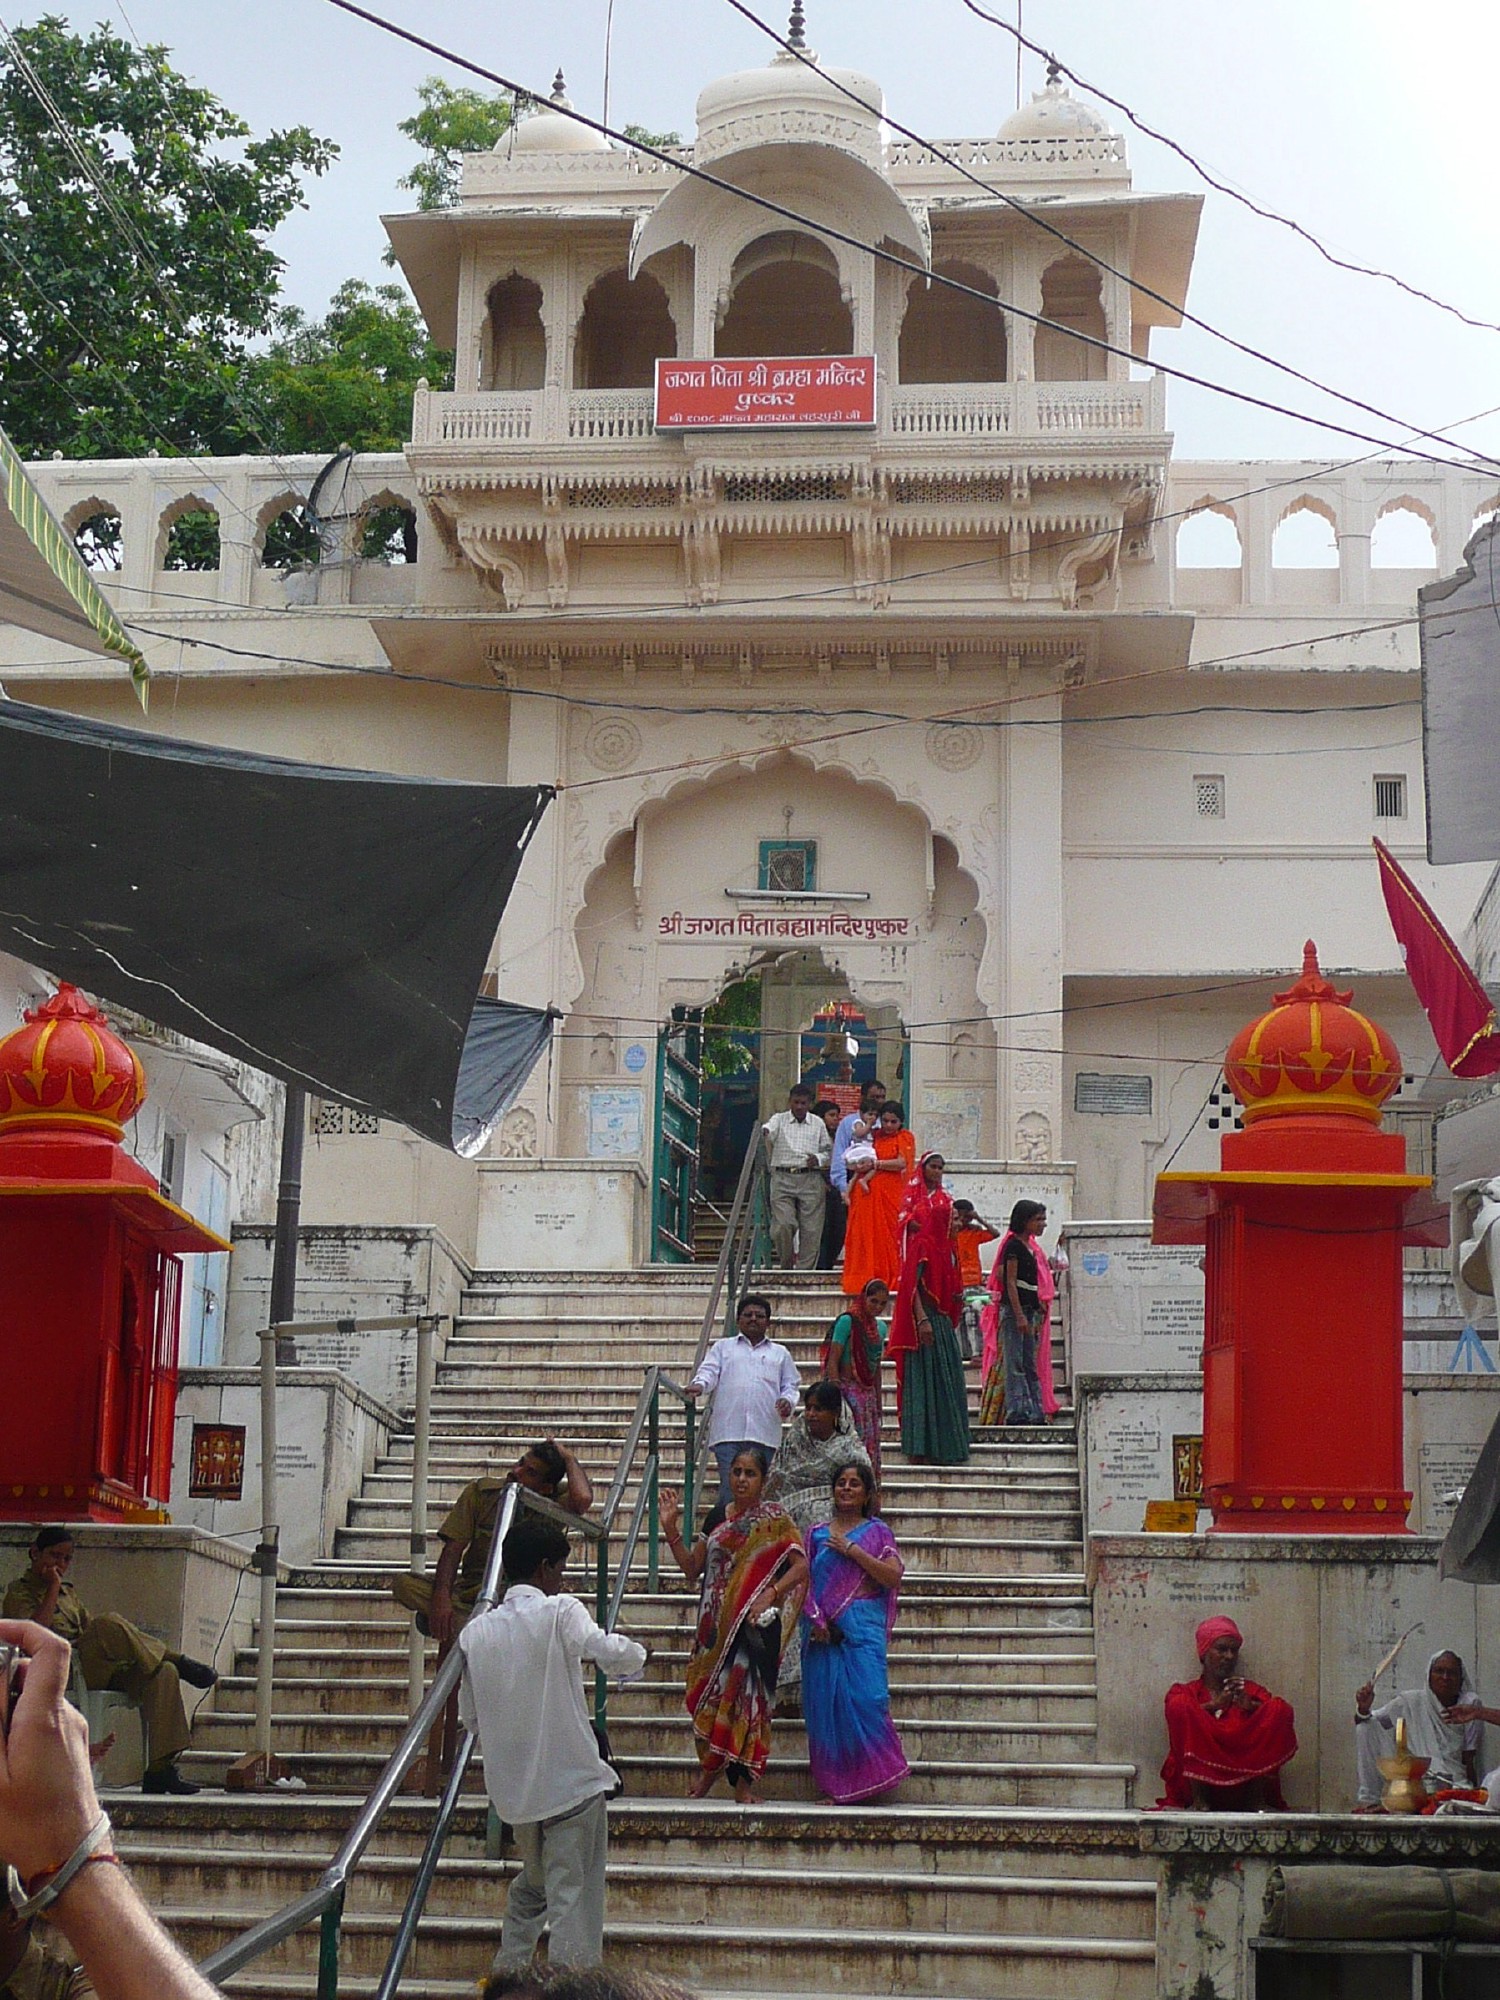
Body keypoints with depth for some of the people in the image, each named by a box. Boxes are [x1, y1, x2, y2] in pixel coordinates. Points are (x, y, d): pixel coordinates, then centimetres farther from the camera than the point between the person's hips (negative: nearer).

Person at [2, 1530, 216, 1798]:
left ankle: (160, 1769, -25)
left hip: (97, 1671, 7)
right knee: (109, 1623, -35)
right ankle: (178, 1661, -17)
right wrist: (53, 1588, -6)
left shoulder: (68, 1592, 32)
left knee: (163, 1672, -19)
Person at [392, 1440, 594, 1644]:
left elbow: (583, 1499, -30)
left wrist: (568, 1458, -13)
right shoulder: (481, 1491, -1)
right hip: (469, 1592, 1)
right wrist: (441, 1598, -23)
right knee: (404, 1585, -23)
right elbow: (454, 1547, -7)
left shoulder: (553, 1501, -6)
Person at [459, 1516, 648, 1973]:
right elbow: (610, 1653, -24)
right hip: (571, 1779, -6)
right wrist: (637, 1651, -3)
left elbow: (470, 1716, 10)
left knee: (532, 1884, 25)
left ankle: (506, 1974, 28)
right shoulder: (560, 1613, -10)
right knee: (573, 1897, -2)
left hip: (513, 1788, 6)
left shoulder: (475, 1631, 5)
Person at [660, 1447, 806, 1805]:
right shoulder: (718, 1517, 13)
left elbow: (801, 1567, -9)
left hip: (754, 1622, -4)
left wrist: (770, 1594, -22)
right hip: (715, 1622, 4)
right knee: (711, 1691, 3)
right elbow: (692, 1569, 14)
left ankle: (744, 1780, -1)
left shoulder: (775, 1519, -1)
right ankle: (711, 1765, 19)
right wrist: (671, 1530, 4)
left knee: (748, 1692, -7)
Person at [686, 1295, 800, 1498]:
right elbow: (709, 1371, 5)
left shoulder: (780, 1353, 22)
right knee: (730, 1485, -10)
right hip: (728, 1431, -1)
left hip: (764, 1433, 1)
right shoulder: (723, 1347, 20)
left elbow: (791, 1385, 18)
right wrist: (699, 1384, -18)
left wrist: (788, 1400, -5)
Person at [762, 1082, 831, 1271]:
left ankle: (805, 1269, 6)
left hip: (810, 1179, 2)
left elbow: (828, 1151, 18)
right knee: (783, 1225, -11)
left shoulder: (818, 1124, 11)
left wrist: (819, 1159, -4)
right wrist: (763, 1132, -40)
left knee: (810, 1229, -2)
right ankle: (785, 1265, 11)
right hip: (783, 1179, -2)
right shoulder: (780, 1120, 6)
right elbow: (769, 1130, -16)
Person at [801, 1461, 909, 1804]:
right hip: (823, 1630, 2)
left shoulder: (877, 1532, 8)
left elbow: (893, 1576, -5)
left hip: (863, 1628, -2)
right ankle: (835, 1783, 4)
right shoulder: (817, 1533, 14)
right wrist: (816, 1619, -6)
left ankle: (870, 1775, -3)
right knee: (826, 1701, -1)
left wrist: (852, 1550, -9)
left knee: (865, 1697, -13)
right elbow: (805, 1580, 9)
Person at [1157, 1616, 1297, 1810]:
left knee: (1279, 1708, -15)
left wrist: (1249, 1706, -15)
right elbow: (1174, 1709, -7)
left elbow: (1281, 1712, 3)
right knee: (1181, 1707, -23)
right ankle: (1199, 1800, -24)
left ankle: (1257, 1799, -19)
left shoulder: (1251, 1691, 22)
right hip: (1199, 1780, -1)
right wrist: (1215, 1705, -19)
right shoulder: (1184, 1692, 17)